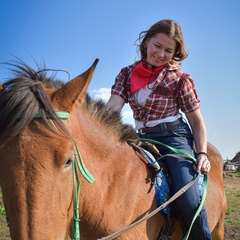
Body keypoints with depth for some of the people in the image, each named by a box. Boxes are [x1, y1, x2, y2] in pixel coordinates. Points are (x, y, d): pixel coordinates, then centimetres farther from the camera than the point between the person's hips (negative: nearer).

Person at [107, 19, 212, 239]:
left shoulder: (180, 79, -4)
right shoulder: (127, 74, 4)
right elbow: (112, 108, -7)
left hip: (174, 137, -4)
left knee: (188, 200, -23)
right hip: (143, 139, 5)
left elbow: (197, 121, 1)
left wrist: (202, 153, -14)